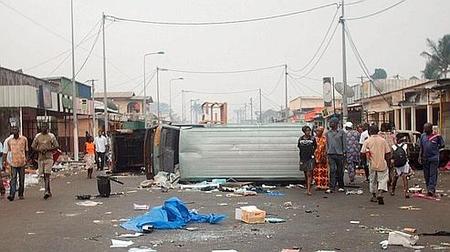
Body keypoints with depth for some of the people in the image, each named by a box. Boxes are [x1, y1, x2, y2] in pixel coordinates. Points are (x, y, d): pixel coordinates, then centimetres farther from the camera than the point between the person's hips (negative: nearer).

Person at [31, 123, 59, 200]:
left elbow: (56, 146, 0)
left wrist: (48, 149, -15)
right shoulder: (37, 136, 9)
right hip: (40, 158, 4)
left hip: (49, 158, -4)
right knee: (44, 175, 9)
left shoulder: (51, 136, 0)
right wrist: (39, 150, -9)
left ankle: (47, 192, -21)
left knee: (47, 174, -14)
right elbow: (33, 147, 11)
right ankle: (49, 192, 19)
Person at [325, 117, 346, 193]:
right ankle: (332, 187, -7)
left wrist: (344, 152, -3)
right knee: (332, 171, -6)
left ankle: (341, 186, 20)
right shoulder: (328, 133, 9)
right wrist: (327, 152, 8)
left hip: (339, 154, -2)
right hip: (331, 154, 2)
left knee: (340, 171, 7)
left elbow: (344, 143, 2)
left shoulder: (341, 132, 1)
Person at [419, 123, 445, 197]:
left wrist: (435, 148, -1)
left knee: (433, 174, -9)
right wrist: (420, 156, 9)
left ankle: (431, 189, -13)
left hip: (434, 158, -5)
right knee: (426, 175, 8)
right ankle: (428, 189, 16)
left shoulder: (437, 136, -4)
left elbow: (442, 145, 6)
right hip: (425, 158, 5)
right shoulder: (423, 136, 9)